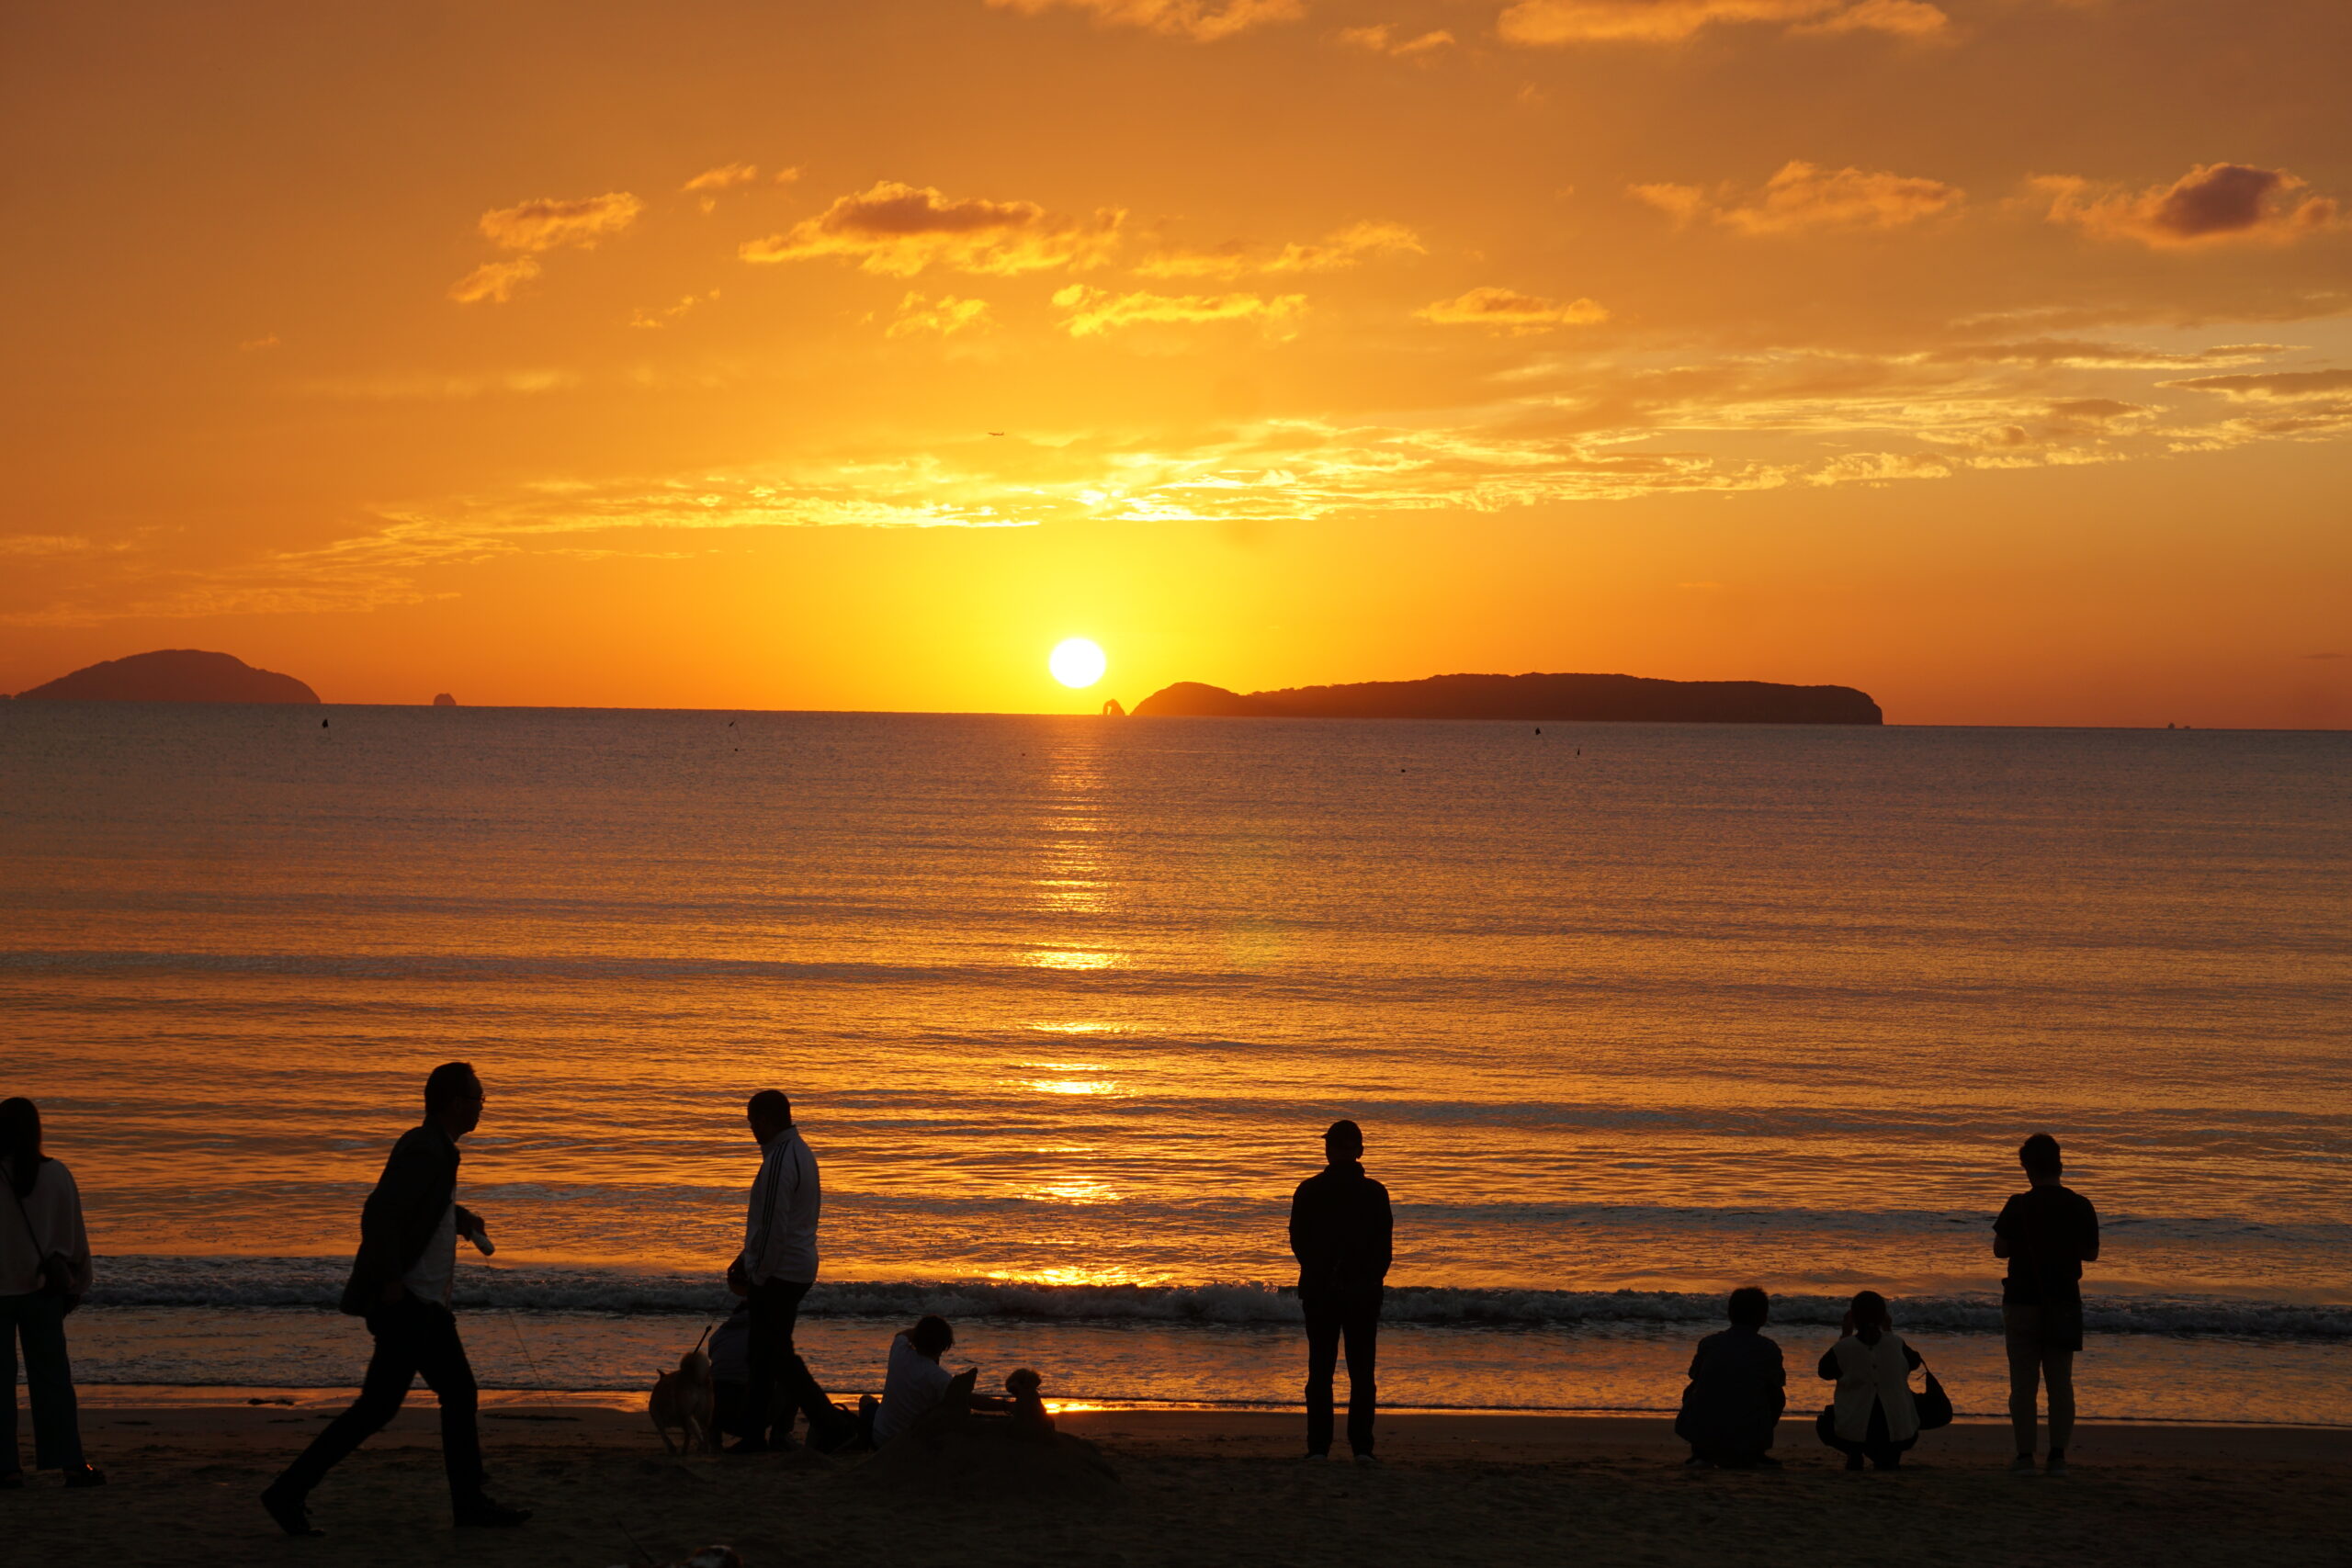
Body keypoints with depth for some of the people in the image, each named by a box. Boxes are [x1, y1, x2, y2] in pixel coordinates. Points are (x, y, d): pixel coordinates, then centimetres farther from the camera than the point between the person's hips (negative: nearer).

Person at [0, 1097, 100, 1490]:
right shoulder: (56, 1175, -2)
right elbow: (74, 1237, 4)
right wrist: (76, 1287, 13)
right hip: (40, 1289, 2)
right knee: (52, 1376, 5)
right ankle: (71, 1463, 0)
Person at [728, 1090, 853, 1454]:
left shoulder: (779, 1161, -20)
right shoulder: (800, 1152, 13)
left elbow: (774, 1227, -22)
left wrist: (758, 1275, -14)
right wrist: (747, 1258, 24)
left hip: (778, 1273, -10)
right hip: (800, 1269, 10)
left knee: (777, 1355, -5)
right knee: (766, 1352, 15)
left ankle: (831, 1424, -6)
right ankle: (755, 1433, 20)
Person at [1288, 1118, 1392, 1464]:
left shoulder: (1308, 1191, -1)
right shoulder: (1374, 1193, -2)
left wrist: (1318, 1275, 10)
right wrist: (1371, 1278, 7)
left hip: (1319, 1292, 0)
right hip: (1364, 1292, 0)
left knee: (1320, 1370, 4)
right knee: (1361, 1371, 2)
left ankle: (1319, 1446, 3)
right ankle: (1361, 1446, 0)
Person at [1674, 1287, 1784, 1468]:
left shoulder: (1709, 1343, 4)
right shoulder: (1769, 1350, 1)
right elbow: (1779, 1381, 20)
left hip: (1703, 1435, 1)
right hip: (1748, 1438, -1)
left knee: (1691, 1392, 32)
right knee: (1776, 1395, 24)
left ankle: (1701, 1453, 20)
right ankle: (1754, 1456, 21)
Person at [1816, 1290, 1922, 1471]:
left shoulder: (1843, 1347, -8)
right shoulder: (1896, 1343, -3)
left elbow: (1825, 1371, 14)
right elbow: (1914, 1361, 20)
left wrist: (1846, 1333, 17)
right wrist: (1889, 1331, 25)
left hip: (1854, 1433, -1)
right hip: (1898, 1435, 1)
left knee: (1827, 1422, 32)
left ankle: (1854, 1455, 7)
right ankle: (1890, 1458, 14)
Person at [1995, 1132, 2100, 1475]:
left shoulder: (2018, 1206, -10)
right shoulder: (2081, 1206, -3)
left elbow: (2000, 1249, -3)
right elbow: (2091, 1253, 7)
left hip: (2023, 1302, -2)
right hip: (2064, 1303, 2)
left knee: (2023, 1383, 2)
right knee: (2060, 1383, 8)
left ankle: (2025, 1454, 0)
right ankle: (2058, 1455, 5)